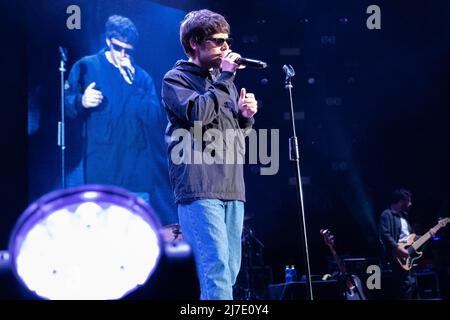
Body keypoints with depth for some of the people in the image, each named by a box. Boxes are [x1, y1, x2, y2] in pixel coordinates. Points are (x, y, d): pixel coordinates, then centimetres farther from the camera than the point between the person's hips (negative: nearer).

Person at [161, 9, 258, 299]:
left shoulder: (221, 82, 21)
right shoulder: (176, 79, 1)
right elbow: (199, 114, -17)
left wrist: (246, 116, 5)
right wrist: (226, 77, -11)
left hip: (231, 188, 7)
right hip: (199, 189, -7)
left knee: (230, 268, 6)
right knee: (216, 267, -17)